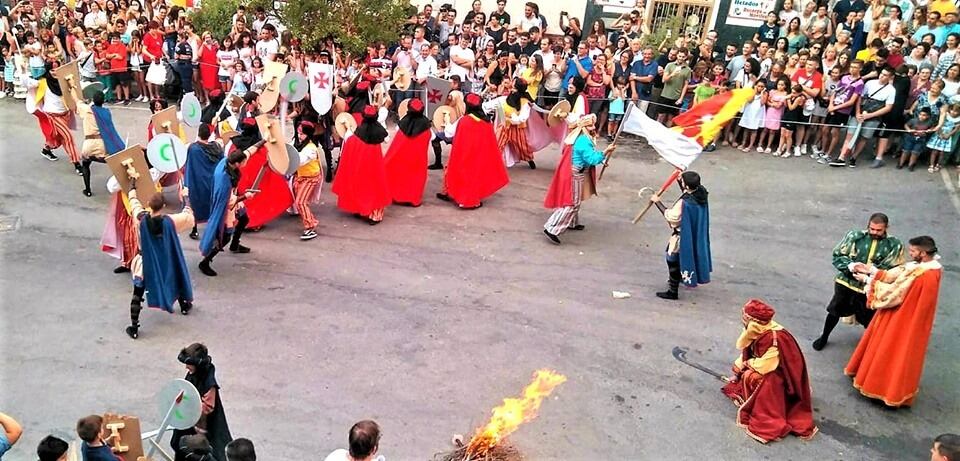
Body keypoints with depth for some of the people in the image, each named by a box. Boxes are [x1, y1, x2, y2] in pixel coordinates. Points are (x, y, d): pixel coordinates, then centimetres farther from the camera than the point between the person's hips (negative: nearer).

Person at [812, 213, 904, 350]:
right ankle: (824, 337, 40)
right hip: (846, 282, 1)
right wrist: (851, 266, -23)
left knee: (870, 321, 9)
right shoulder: (854, 236, -8)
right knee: (835, 312, 17)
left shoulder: (894, 245, -8)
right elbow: (837, 256, -4)